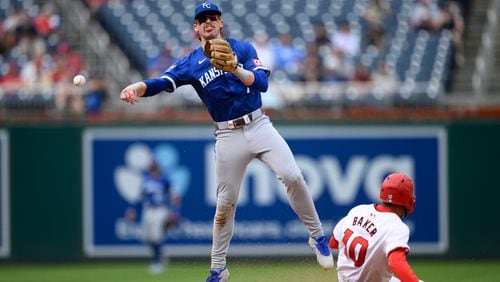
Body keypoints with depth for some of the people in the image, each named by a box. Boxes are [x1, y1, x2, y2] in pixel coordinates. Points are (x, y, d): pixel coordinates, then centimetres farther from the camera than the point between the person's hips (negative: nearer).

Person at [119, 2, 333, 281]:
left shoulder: (243, 48, 2)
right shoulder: (190, 64, 3)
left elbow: (262, 82, -12)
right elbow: (162, 82, -13)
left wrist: (235, 70, -31)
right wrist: (137, 87, -35)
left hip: (259, 125, -1)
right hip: (228, 135, 1)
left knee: (293, 176, -19)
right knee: (225, 204, 2)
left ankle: (317, 237, -2)